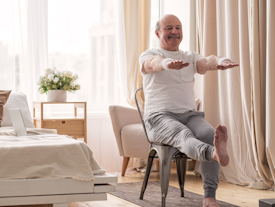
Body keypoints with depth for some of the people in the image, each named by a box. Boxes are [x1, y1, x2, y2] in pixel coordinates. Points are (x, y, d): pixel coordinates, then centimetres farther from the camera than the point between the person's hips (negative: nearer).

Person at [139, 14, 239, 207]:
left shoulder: (190, 57, 18)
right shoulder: (148, 55, 7)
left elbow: (206, 62, -7)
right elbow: (154, 62, -21)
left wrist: (221, 61, -33)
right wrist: (168, 63, -47)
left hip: (190, 115, 4)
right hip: (160, 117, -4)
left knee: (210, 134, -29)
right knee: (184, 135, -37)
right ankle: (215, 153, -72)